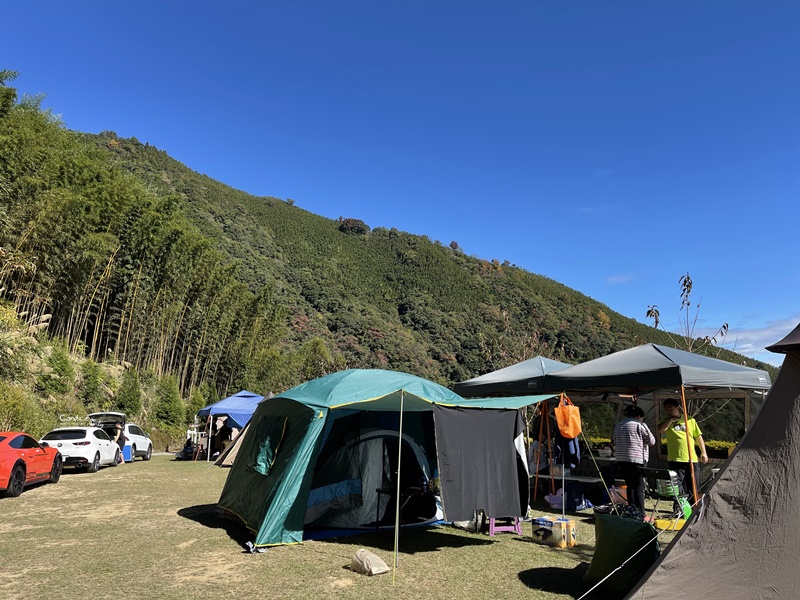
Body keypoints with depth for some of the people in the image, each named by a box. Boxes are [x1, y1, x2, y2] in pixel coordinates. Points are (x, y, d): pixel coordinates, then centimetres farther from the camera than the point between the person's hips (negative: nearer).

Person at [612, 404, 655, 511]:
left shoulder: (618, 425, 15)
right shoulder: (640, 425, -6)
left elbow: (614, 441, 22)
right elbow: (651, 441, 0)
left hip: (621, 460, 6)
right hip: (637, 460, -6)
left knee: (630, 486, 13)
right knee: (639, 487, -3)